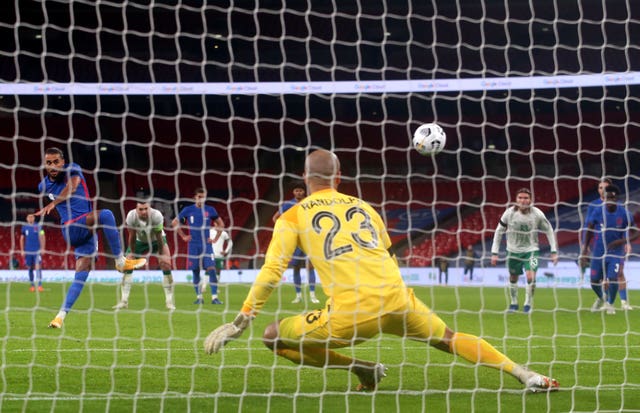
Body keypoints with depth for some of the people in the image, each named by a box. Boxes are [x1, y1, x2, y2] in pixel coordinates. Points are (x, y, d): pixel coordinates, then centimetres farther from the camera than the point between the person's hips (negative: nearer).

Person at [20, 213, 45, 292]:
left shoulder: (38, 226, 1)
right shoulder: (24, 227, 9)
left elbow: (42, 237, 1)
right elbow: (22, 239, 14)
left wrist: (42, 248, -7)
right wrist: (22, 250, 9)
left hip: (37, 251, -3)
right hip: (28, 251, 3)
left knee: (38, 267, -11)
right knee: (30, 268, 6)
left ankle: (39, 285, -14)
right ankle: (32, 285, 15)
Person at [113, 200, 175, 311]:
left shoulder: (156, 216, -34)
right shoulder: (131, 216, -30)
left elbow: (159, 237, -25)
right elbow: (132, 236, -19)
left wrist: (161, 255, -18)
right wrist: (132, 253, -13)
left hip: (156, 241, -2)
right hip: (140, 241, 2)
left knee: (166, 264, -17)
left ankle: (169, 301, -10)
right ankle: (124, 300, 0)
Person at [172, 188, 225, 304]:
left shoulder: (210, 210, 4)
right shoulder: (188, 210, 3)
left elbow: (221, 224, 16)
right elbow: (175, 222, 12)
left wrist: (215, 238, 6)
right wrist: (183, 236, 6)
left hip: (206, 244, -1)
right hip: (193, 245, 1)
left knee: (211, 269, -12)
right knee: (195, 271, 2)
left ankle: (214, 297, -11)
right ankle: (199, 297, 11)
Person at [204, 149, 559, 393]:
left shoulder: (293, 216, 10)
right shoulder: (362, 206, 22)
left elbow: (271, 271, 0)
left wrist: (240, 322, 2)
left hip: (350, 314, -4)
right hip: (396, 298, 4)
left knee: (273, 337, 11)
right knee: (449, 339, 24)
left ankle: (362, 370, 7)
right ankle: (526, 375, 13)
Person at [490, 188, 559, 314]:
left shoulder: (537, 214, -15)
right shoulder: (509, 213, -14)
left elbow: (549, 231, -2)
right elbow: (499, 232, -3)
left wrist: (554, 252, -5)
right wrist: (494, 253, -5)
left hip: (531, 250, -1)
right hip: (513, 250, 2)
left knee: (531, 277, -19)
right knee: (513, 278, 12)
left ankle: (528, 303, 3)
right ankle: (513, 303, 36)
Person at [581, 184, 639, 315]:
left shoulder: (624, 213, -10)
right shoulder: (597, 212, -8)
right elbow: (589, 230, 2)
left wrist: (623, 241, -23)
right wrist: (585, 248, -7)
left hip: (616, 251, -2)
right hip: (598, 252, 2)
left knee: (613, 278, -16)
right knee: (594, 281, 4)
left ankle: (610, 304, 11)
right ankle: (600, 299, 39)